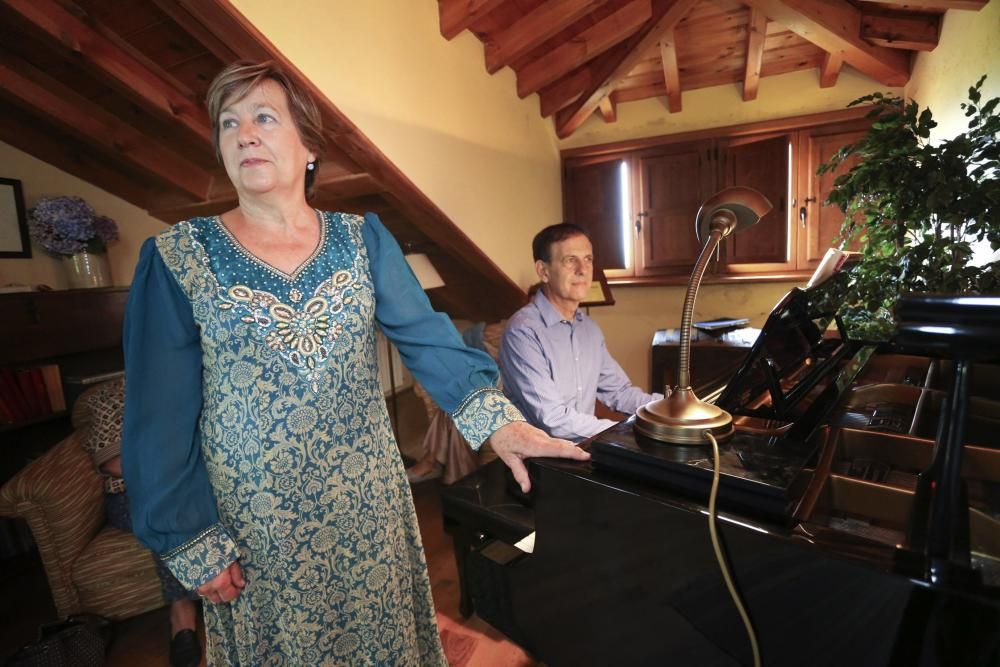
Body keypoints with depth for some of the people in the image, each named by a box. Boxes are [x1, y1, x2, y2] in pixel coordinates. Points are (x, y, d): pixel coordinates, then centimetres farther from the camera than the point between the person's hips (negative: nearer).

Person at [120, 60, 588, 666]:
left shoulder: (363, 239, -1)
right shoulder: (176, 258, -7)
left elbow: (425, 335, -13)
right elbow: (160, 416, -6)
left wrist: (494, 416, -28)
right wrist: (195, 542, -6)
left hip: (369, 502, 2)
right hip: (255, 521, -1)